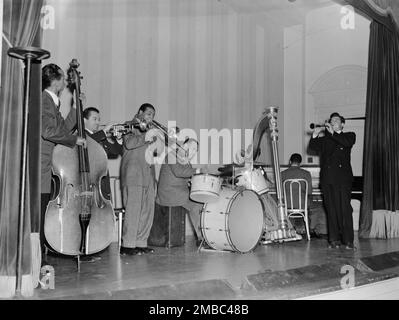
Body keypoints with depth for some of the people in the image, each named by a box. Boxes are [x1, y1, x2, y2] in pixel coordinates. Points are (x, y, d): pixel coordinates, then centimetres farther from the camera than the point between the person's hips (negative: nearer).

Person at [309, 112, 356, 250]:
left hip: (343, 177, -2)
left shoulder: (349, 135, 15)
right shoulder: (324, 139, 21)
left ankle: (348, 240, -6)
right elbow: (312, 147, 7)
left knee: (345, 209, -9)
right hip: (327, 178, 3)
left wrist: (333, 133, -11)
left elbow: (347, 143, -7)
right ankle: (334, 239, 6)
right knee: (331, 210, 1)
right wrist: (315, 135, -10)